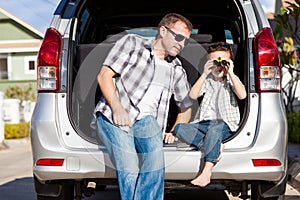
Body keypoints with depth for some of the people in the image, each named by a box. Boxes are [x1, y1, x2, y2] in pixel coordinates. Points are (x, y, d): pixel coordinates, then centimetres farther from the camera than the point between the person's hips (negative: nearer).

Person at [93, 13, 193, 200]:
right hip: (113, 117, -3)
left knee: (155, 153, -30)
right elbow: (104, 76, 0)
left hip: (145, 119, 3)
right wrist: (117, 107, -14)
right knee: (129, 169, -26)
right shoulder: (132, 43, 8)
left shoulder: (177, 70, 21)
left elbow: (186, 107, 32)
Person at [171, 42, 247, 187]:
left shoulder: (232, 80, 12)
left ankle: (206, 172, -42)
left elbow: (242, 95, -10)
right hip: (203, 123, 4)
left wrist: (231, 73, -11)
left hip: (225, 124, -4)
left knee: (215, 128, -40)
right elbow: (192, 95, -1)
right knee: (179, 128, -21)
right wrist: (204, 74, -6)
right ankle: (216, 147, -30)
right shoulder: (207, 80, 18)